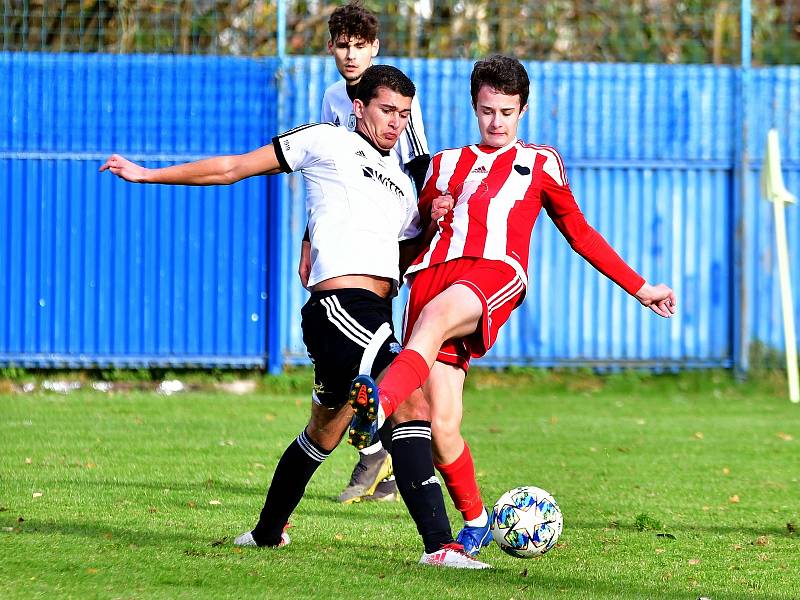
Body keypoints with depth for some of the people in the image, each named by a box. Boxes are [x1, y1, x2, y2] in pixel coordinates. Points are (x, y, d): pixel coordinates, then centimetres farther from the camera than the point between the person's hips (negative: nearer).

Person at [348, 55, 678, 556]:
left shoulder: (540, 163, 24)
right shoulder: (446, 164, 29)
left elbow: (580, 233, 30)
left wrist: (640, 288, 28)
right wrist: (431, 214, 8)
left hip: (496, 270, -3)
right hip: (435, 271, 3)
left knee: (436, 314, -40)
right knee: (441, 425, -10)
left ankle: (378, 407, -65)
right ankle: (475, 523, 9)